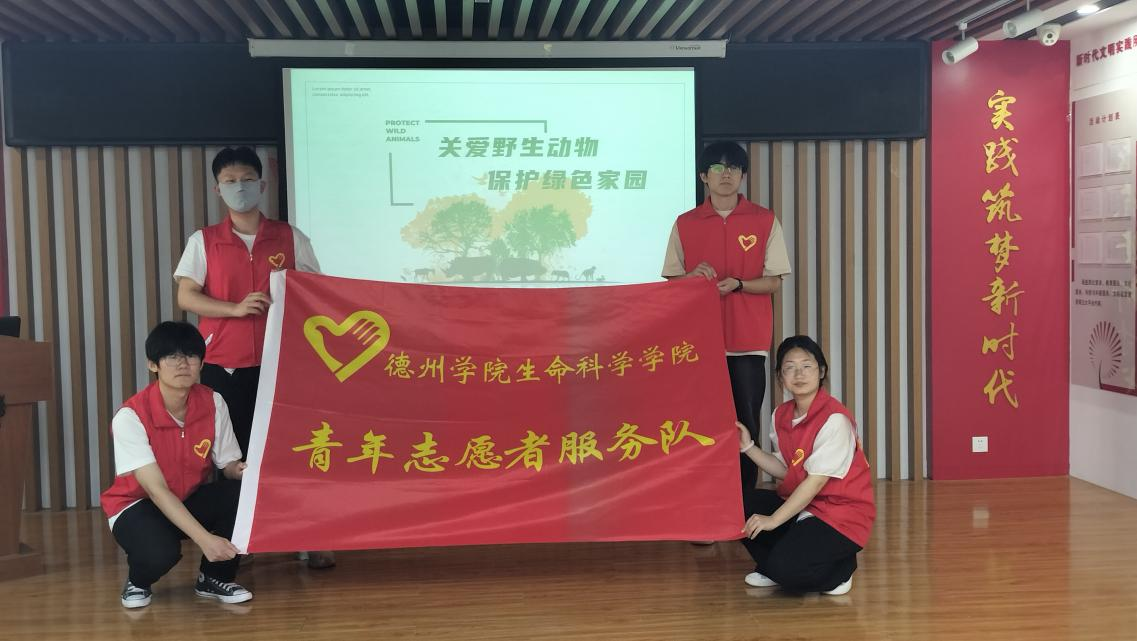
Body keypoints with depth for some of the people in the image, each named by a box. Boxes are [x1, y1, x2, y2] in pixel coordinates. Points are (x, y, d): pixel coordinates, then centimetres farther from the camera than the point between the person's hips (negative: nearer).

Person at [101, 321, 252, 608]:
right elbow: (156, 490, -29)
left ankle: (214, 578, -2)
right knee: (160, 552, -37)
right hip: (139, 506, -4)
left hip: (193, 500, 4)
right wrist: (204, 539, -39)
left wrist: (241, 471, -34)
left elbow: (229, 464, -7)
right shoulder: (131, 416, -25)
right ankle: (138, 581, 3)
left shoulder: (213, 402, -13)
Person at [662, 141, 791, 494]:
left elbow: (773, 281, 3)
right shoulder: (685, 224, 7)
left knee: (745, 423, -1)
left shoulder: (765, 221, 4)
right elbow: (671, 281, 9)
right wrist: (692, 277, -12)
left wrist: (737, 284, -15)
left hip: (748, 341, -1)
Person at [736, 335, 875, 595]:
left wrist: (773, 519, -21)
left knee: (786, 568, -27)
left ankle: (839, 568, 4)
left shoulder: (834, 418, -20)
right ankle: (772, 572, 9)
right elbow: (785, 470, 7)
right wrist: (748, 447, -4)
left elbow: (816, 480, -21)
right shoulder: (781, 415, 4)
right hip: (801, 503, 8)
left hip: (843, 515, -8)